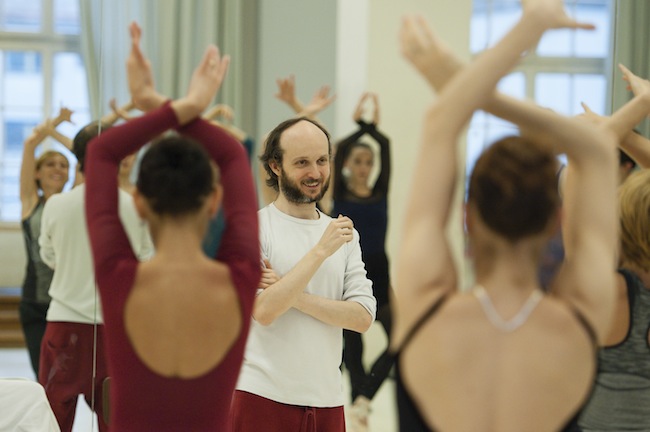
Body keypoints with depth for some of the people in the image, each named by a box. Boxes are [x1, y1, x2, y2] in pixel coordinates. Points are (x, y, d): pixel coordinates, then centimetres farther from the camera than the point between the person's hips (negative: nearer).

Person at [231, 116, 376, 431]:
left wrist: (294, 297, -12)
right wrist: (321, 250, -15)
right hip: (263, 398, -4)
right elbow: (264, 310, -17)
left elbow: (363, 317, -1)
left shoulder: (344, 234, 10)